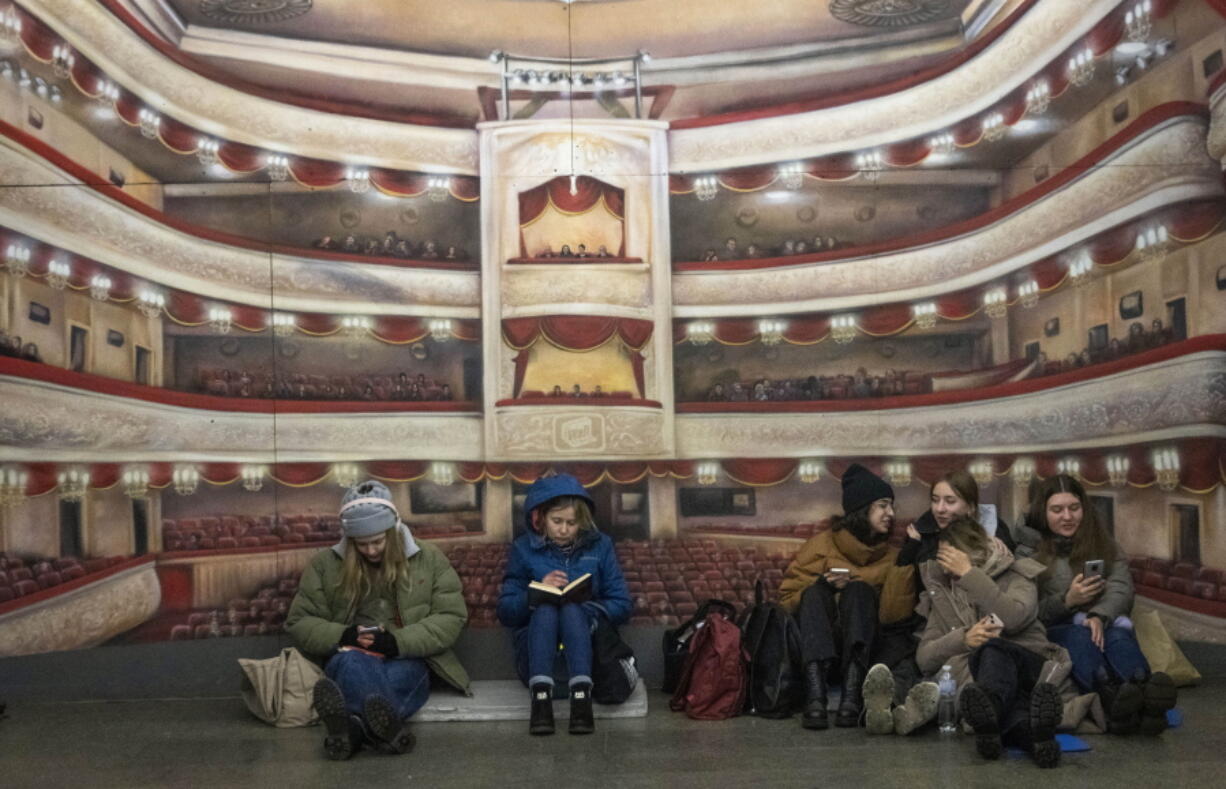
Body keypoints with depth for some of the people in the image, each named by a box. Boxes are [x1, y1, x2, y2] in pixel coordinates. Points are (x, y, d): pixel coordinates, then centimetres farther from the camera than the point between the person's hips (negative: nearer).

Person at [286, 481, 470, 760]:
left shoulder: (429, 559, 7)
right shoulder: (325, 564, 10)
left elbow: (451, 617, 1)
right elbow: (299, 622, 9)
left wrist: (399, 642, -16)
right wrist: (342, 636, -12)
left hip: (406, 661, 0)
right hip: (351, 660, 0)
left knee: (401, 674, -38)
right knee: (352, 662, -38)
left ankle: (355, 723, -66)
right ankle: (387, 724, -66)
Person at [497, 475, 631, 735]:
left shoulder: (600, 546, 8)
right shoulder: (524, 549, 6)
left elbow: (622, 605, 2)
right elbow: (505, 612, 0)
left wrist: (583, 607, -15)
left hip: (584, 645, 0)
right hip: (536, 652, 0)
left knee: (572, 609, -31)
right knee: (545, 610, -31)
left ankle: (581, 695, -49)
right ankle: (541, 696, -49)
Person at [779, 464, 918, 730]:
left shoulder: (891, 556, 11)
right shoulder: (822, 545, 6)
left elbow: (894, 615, -4)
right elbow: (787, 599, 2)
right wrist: (823, 586, -15)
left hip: (862, 648, 1)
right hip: (816, 647, -1)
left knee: (860, 590, -25)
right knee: (815, 592, -28)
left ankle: (852, 695, -46)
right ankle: (815, 695, -50)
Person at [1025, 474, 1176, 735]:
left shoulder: (1104, 545, 17)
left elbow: (1121, 587, -4)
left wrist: (1099, 616, -25)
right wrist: (1066, 601, -17)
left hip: (1105, 624, 2)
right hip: (1056, 632, -2)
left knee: (1119, 636, -34)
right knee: (1080, 635, -37)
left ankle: (1145, 697, -69)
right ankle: (1113, 698, -71)